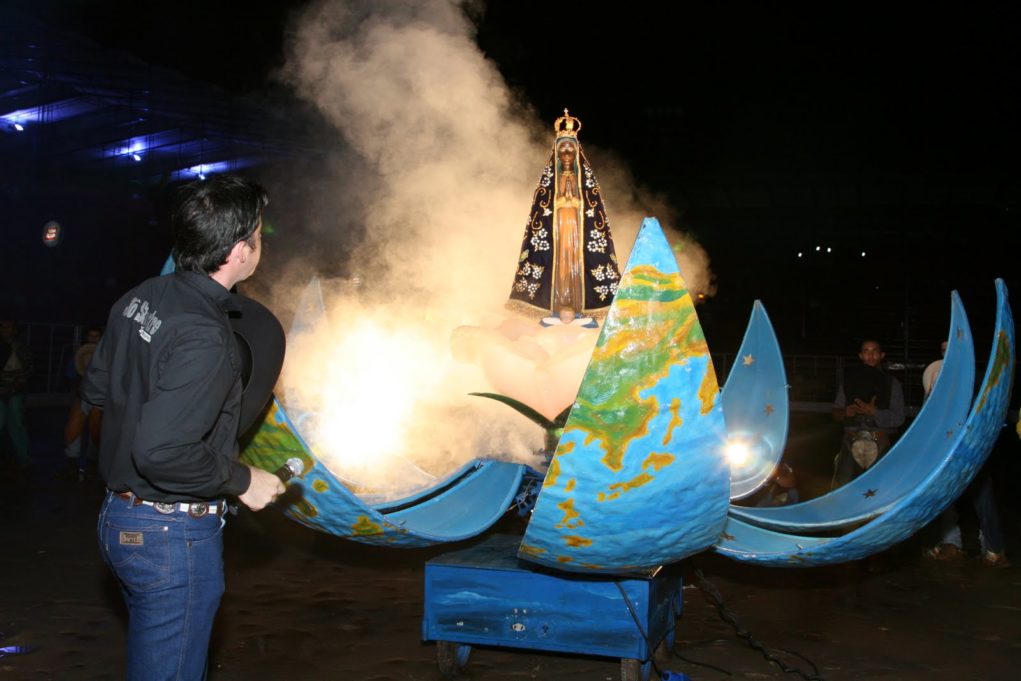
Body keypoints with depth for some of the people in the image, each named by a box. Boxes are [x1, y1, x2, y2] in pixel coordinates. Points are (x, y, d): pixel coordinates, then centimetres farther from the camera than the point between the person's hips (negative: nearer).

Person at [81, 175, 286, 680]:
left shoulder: (139, 298, 2)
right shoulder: (204, 340, -26)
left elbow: (95, 388, 13)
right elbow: (162, 452, -31)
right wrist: (242, 481, -17)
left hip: (120, 518, 9)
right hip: (175, 534, -9)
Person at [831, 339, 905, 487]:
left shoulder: (891, 383, 9)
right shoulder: (849, 379, 12)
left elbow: (898, 418, -1)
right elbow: (836, 412, 12)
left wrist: (874, 412, -16)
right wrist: (845, 412, -11)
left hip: (879, 444, -1)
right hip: (852, 442, 1)